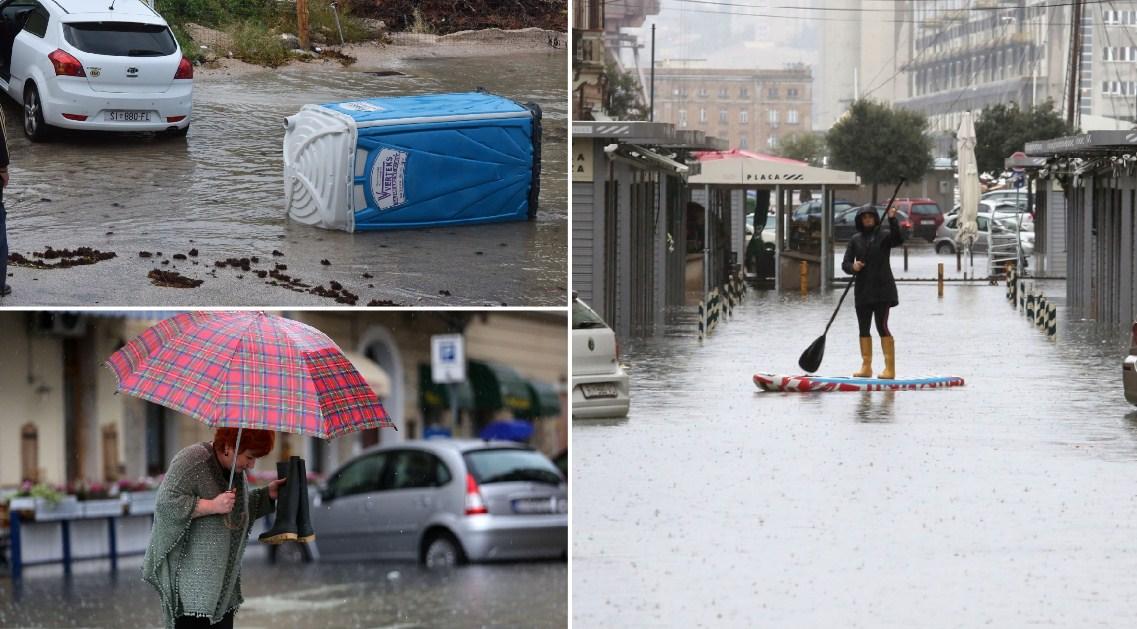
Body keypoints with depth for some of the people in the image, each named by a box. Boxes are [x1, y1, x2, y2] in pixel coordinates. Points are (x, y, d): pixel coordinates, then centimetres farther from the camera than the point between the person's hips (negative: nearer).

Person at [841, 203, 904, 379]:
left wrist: (892, 220, -31)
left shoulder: (884, 234, 0)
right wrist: (853, 267, -13)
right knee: (864, 329, 7)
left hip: (882, 289, -5)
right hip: (862, 290, 5)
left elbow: (898, 239, -21)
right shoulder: (855, 239, 10)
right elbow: (845, 263, 9)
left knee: (882, 326, -10)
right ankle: (866, 367, 14)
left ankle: (890, 368, -9)